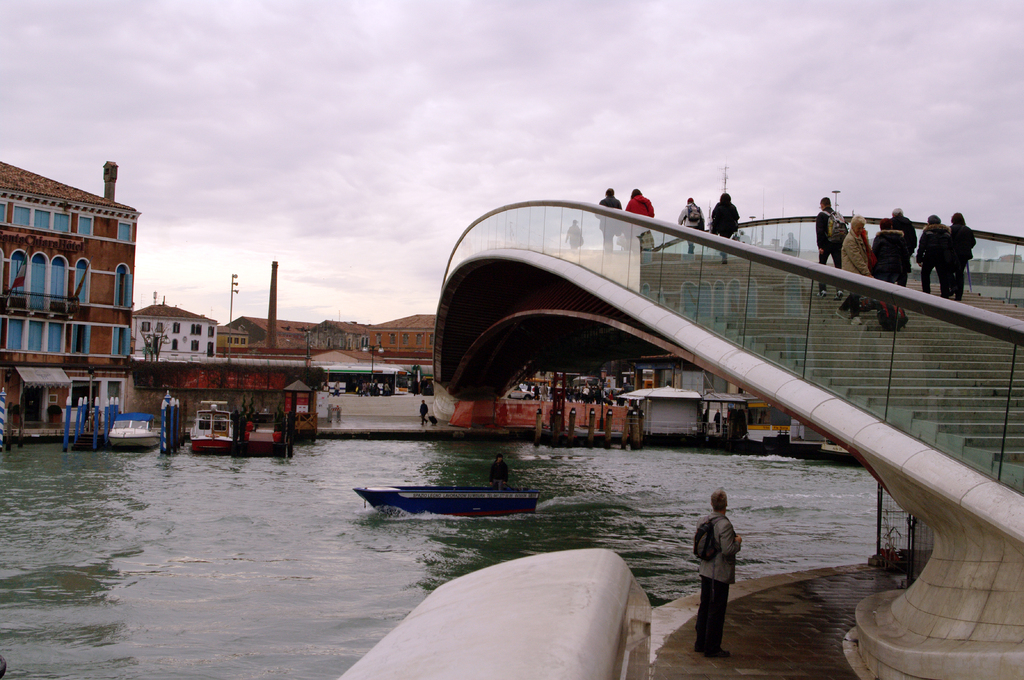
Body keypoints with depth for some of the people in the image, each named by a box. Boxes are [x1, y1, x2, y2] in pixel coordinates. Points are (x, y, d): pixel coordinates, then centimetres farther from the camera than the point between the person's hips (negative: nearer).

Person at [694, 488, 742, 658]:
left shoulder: (703, 521, 2)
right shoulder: (725, 525, -21)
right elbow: (728, 550, -23)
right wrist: (737, 542, -6)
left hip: (705, 571, 8)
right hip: (720, 573, -8)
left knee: (704, 607, 17)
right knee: (716, 611, 1)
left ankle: (700, 643, 27)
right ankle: (712, 648, 7)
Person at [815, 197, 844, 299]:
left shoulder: (821, 215, -3)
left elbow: (819, 232, -11)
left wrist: (820, 246, -11)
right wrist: (842, 245, 10)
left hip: (826, 244, -3)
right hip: (838, 244, 3)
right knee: (839, 267, 0)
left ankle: (822, 290, 7)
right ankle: (839, 290, -13)